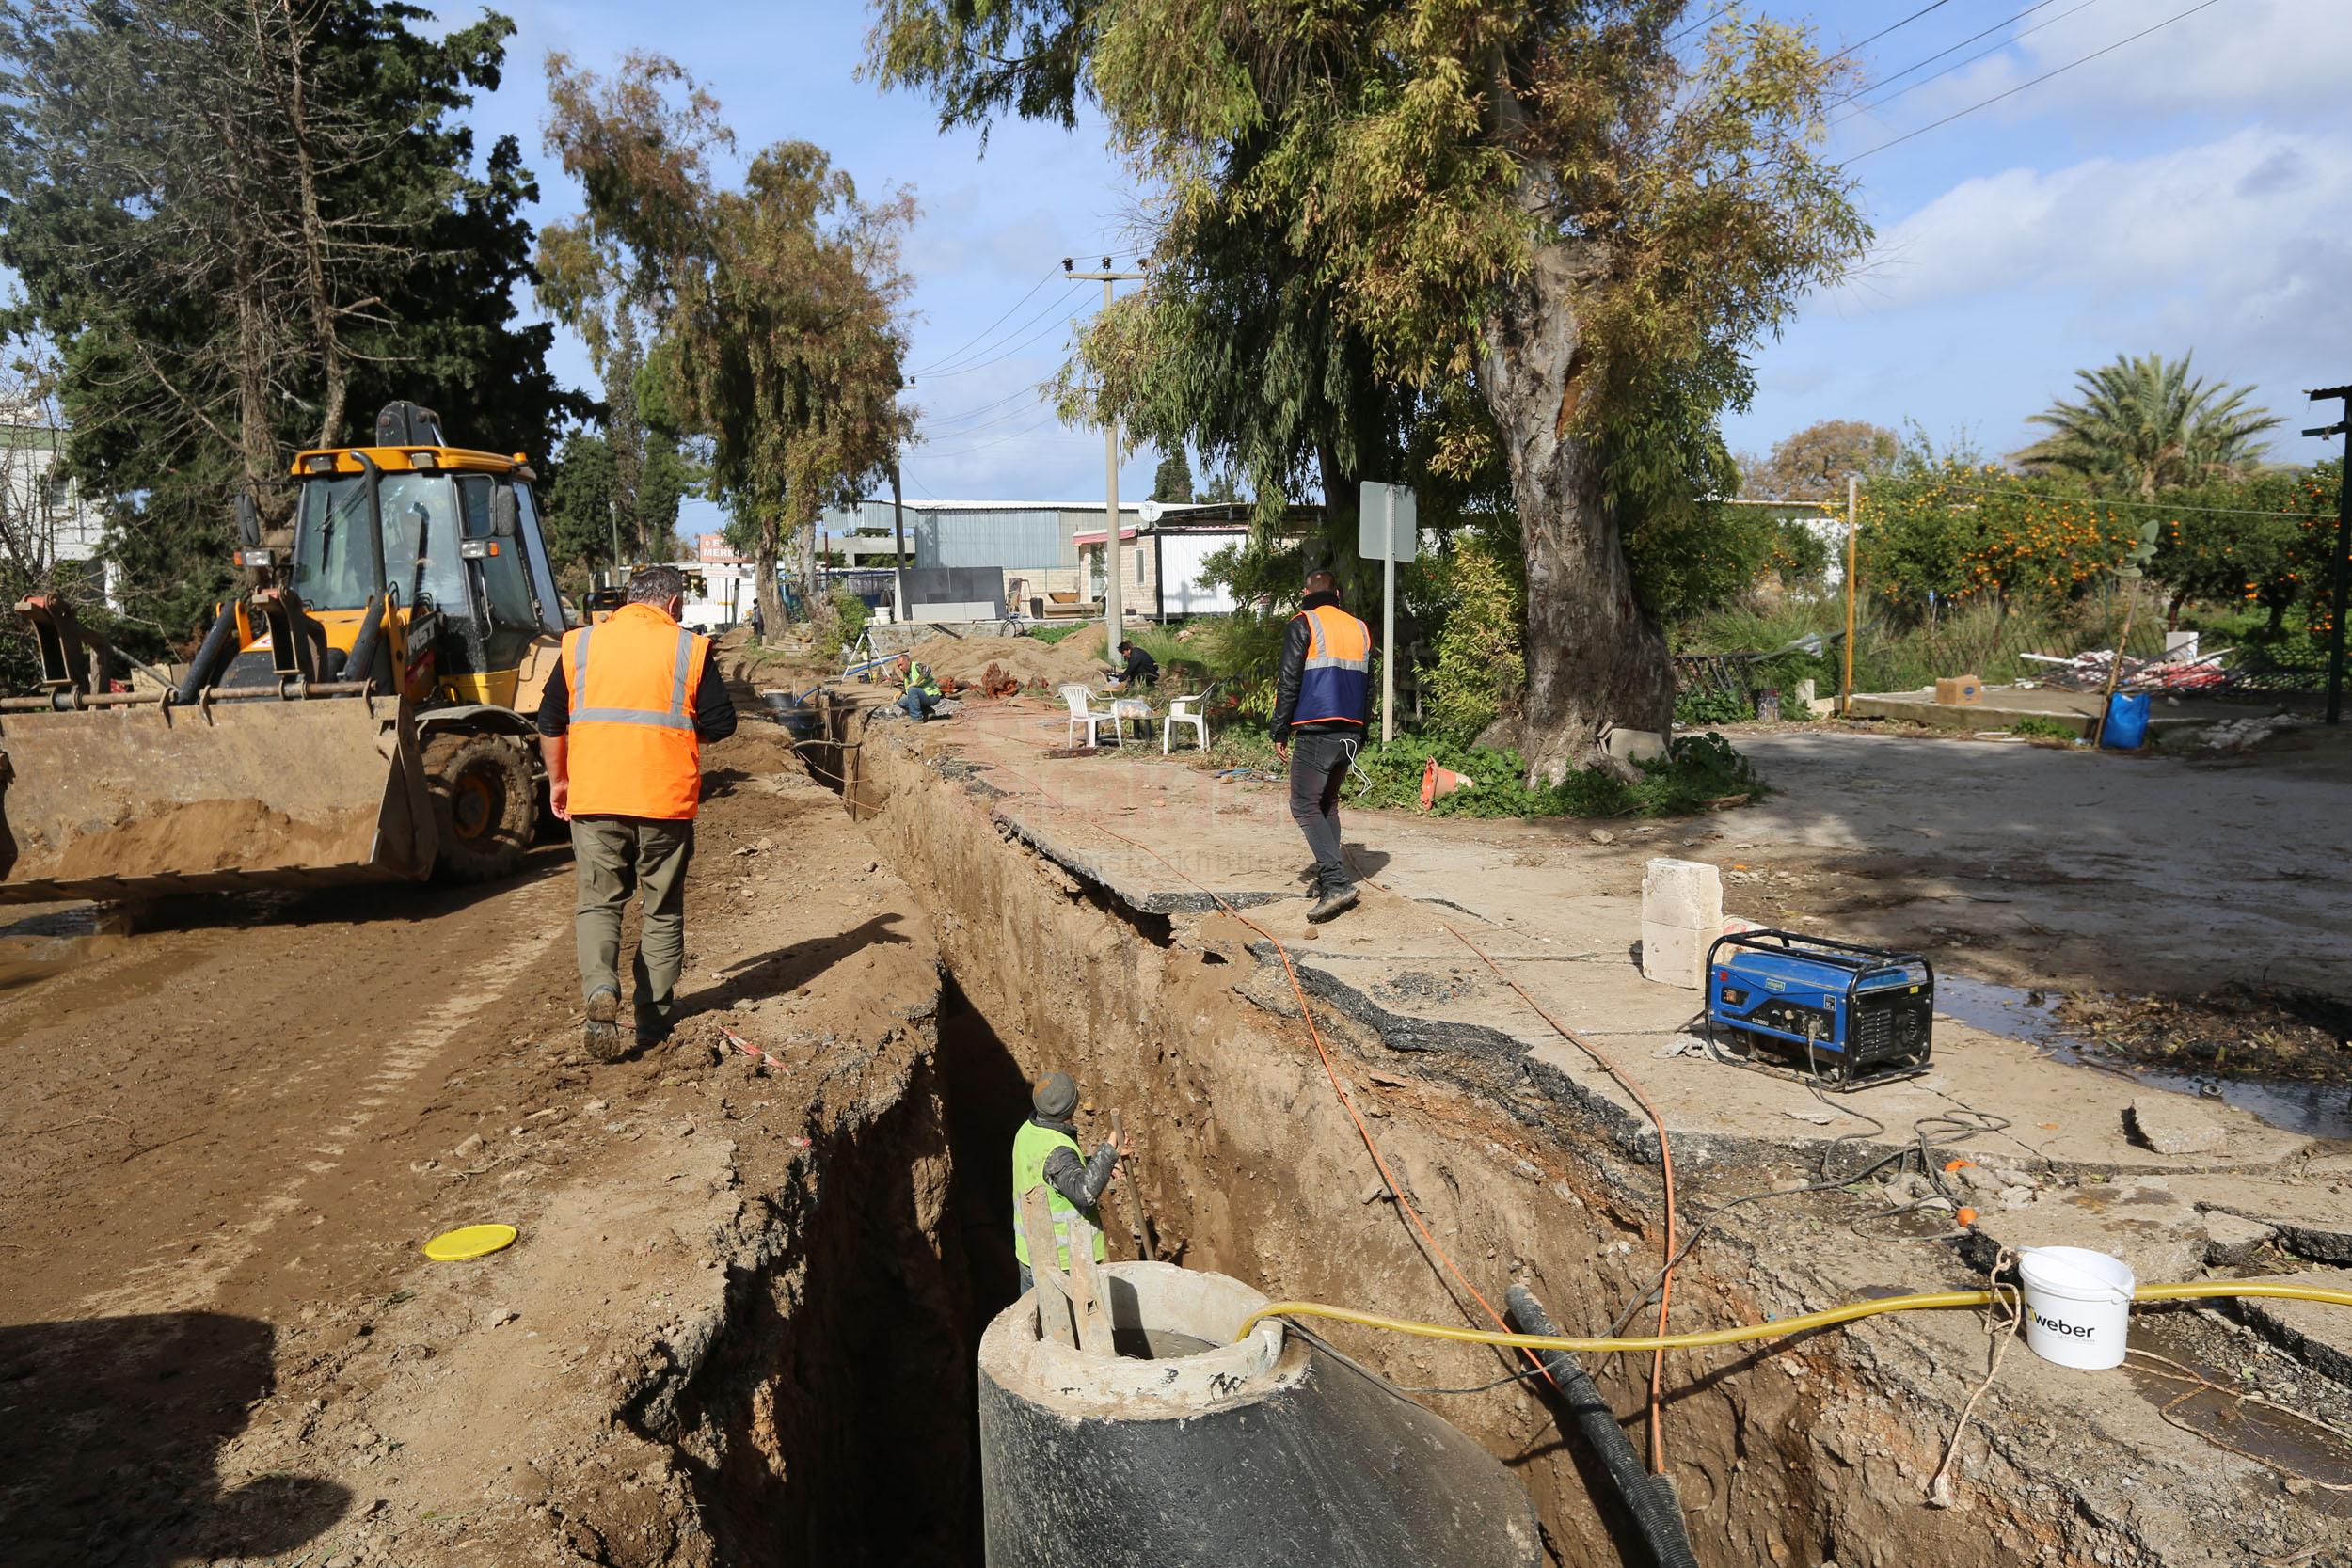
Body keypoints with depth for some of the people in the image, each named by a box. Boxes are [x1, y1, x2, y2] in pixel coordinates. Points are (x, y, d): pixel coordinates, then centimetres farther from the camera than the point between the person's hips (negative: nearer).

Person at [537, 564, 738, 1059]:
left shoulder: (581, 643, 7)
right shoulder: (689, 648, -1)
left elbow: (551, 722, 10)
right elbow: (720, 723, -3)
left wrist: (558, 780, 21)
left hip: (594, 798, 1)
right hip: (667, 800, -1)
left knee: (597, 903, 11)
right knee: (663, 912, 12)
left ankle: (600, 990, -12)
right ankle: (653, 1017, 16)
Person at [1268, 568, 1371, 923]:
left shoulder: (1303, 625, -3)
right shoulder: (1360, 629, 16)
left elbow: (1289, 681, -9)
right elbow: (1368, 687, 18)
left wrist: (1280, 732, -5)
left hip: (1315, 730, -6)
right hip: (1350, 732, 7)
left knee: (1306, 807, -5)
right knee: (1328, 804, 18)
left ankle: (1336, 883, -18)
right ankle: (1328, 879, 18)